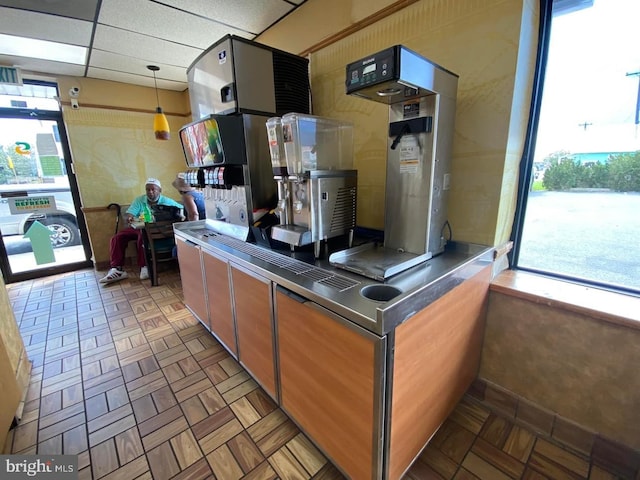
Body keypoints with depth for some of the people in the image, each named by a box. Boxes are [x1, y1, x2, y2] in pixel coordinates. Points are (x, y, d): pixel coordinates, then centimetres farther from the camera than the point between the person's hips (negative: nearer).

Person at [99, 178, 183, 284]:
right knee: (116, 238, -15)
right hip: (137, 227, 5)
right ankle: (116, 269, -17)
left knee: (143, 236, -37)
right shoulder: (139, 200, 6)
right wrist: (129, 218, -30)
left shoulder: (166, 201, -1)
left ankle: (144, 267, -28)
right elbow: (129, 213, -4)